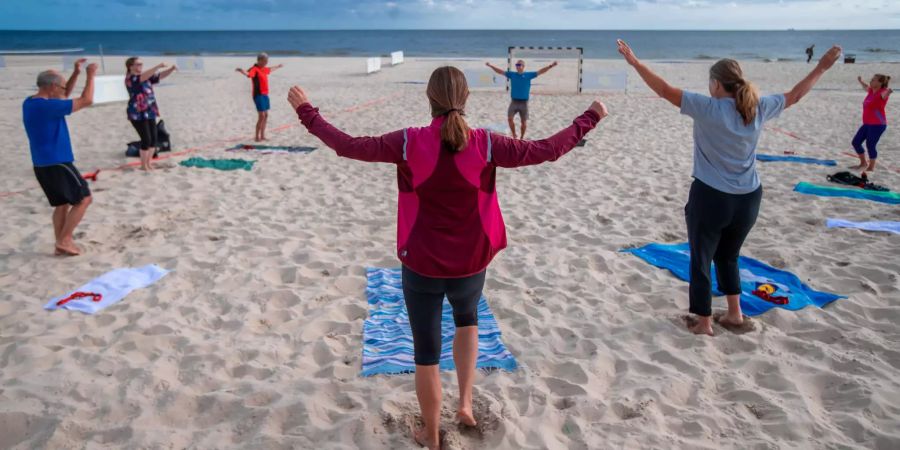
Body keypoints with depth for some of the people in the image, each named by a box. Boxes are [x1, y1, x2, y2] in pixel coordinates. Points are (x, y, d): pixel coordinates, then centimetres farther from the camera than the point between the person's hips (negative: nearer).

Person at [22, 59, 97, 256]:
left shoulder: (30, 103, 9)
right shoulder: (48, 106, -20)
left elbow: (64, 95, 22)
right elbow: (86, 100, -18)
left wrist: (76, 73, 13)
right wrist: (90, 75, -6)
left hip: (42, 164, 9)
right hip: (57, 163, -9)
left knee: (62, 203, 16)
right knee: (83, 198, 0)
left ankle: (61, 243, 15)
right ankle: (64, 241, -1)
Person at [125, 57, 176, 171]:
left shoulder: (147, 77, 10)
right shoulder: (130, 79, -12)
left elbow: (160, 76, 10)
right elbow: (143, 77, -30)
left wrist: (171, 69, -8)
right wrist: (158, 66, -34)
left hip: (149, 113, 8)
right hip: (138, 114, -8)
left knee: (153, 139, 7)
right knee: (146, 139, -9)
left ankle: (149, 164, 20)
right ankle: (144, 166, 4)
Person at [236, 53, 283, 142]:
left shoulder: (264, 69, 13)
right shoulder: (255, 69, -15)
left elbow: (270, 69, 37)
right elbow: (248, 74, -37)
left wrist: (278, 66, 55)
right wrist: (242, 71, -59)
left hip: (265, 94, 9)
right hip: (258, 95, -9)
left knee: (266, 115, 13)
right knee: (261, 116, -10)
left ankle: (262, 136, 22)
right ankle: (257, 137, -3)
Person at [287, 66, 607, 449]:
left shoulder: (408, 143, -14)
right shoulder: (485, 145, -13)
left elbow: (348, 146, -7)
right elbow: (548, 149, -6)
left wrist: (306, 111, 7)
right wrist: (589, 119, 9)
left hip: (421, 266, -1)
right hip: (469, 265, 1)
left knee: (426, 354, 14)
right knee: (467, 320, 34)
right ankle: (466, 402, 27)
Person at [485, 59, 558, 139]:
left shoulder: (528, 75, 0)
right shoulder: (512, 74, 5)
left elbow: (540, 72, -3)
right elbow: (500, 71, 7)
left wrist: (551, 66, -13)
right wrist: (491, 66, 1)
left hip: (524, 102, -1)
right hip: (514, 102, 1)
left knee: (523, 121, 6)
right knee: (510, 118, -10)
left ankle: (522, 137, 23)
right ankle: (514, 135, 7)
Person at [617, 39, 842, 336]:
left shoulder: (708, 109, -15)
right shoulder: (758, 109, 0)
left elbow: (665, 90, -18)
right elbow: (794, 95, 17)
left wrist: (635, 62, -14)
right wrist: (821, 68, 31)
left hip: (711, 198, -6)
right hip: (748, 199, 6)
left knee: (700, 261, 9)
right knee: (728, 256, 26)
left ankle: (703, 323, 16)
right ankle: (735, 313, 36)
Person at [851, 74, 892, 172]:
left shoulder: (882, 92, -15)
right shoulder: (872, 91, 9)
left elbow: (885, 94, -40)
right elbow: (866, 87, 33)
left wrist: (888, 92, -62)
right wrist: (860, 81, 48)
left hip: (878, 125, -9)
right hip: (867, 124, 9)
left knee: (870, 145, -6)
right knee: (855, 142, 11)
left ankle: (871, 167, 9)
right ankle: (863, 163, 26)